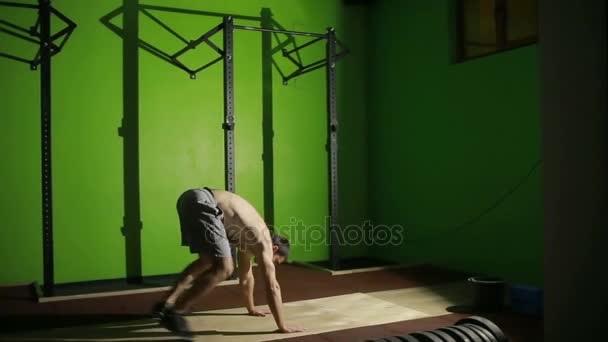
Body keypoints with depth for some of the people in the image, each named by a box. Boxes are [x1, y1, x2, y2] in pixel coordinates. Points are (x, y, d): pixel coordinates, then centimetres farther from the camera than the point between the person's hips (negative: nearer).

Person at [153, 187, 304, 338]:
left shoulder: (250, 239, 29)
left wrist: (251, 309, 50)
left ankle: (167, 304, 19)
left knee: (208, 261, 25)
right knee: (224, 268, -12)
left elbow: (246, 276, 40)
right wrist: (282, 326, 5)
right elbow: (272, 286, 0)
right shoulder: (264, 242, 4)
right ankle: (174, 312, -6)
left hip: (191, 199, 10)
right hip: (201, 202, -10)